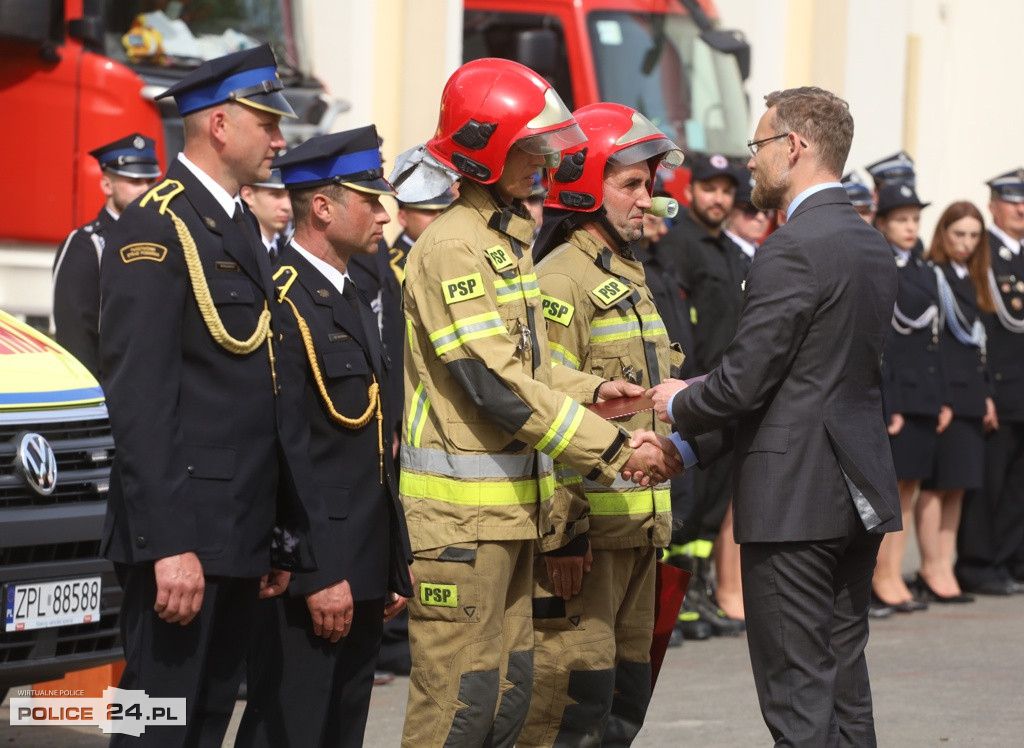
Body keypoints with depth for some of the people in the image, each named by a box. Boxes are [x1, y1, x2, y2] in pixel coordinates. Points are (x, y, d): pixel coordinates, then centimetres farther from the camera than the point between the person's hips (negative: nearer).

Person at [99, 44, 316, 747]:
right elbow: (140, 398, -18)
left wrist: (280, 537, 18)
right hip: (182, 535, -9)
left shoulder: (242, 233, 18)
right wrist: (169, 544, -23)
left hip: (241, 538, 9)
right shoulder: (155, 228, -11)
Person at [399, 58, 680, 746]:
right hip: (462, 513, -10)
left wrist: (589, 390, 5)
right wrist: (615, 448, -18)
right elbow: (496, 385, -21)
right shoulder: (453, 247, -15)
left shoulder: (508, 241, 16)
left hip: (511, 506, 10)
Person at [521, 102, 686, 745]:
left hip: (636, 524, 10)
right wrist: (561, 523, -22)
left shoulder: (631, 280, 19)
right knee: (575, 693, -10)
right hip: (584, 523, -10)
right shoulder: (561, 281, -12)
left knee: (626, 694, 11)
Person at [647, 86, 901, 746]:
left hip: (795, 499, -9)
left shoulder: (792, 251, -16)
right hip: (860, 491, 9)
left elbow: (744, 381, -18)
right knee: (845, 684, 13)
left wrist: (679, 404, 6)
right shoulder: (873, 247, 13)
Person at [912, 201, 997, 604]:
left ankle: (944, 568, 10)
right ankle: (932, 570, -2)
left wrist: (986, 396, 17)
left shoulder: (972, 280, 17)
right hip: (942, 391, -8)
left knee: (956, 486, 8)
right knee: (937, 484, -6)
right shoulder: (932, 276, -8)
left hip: (970, 393, 8)